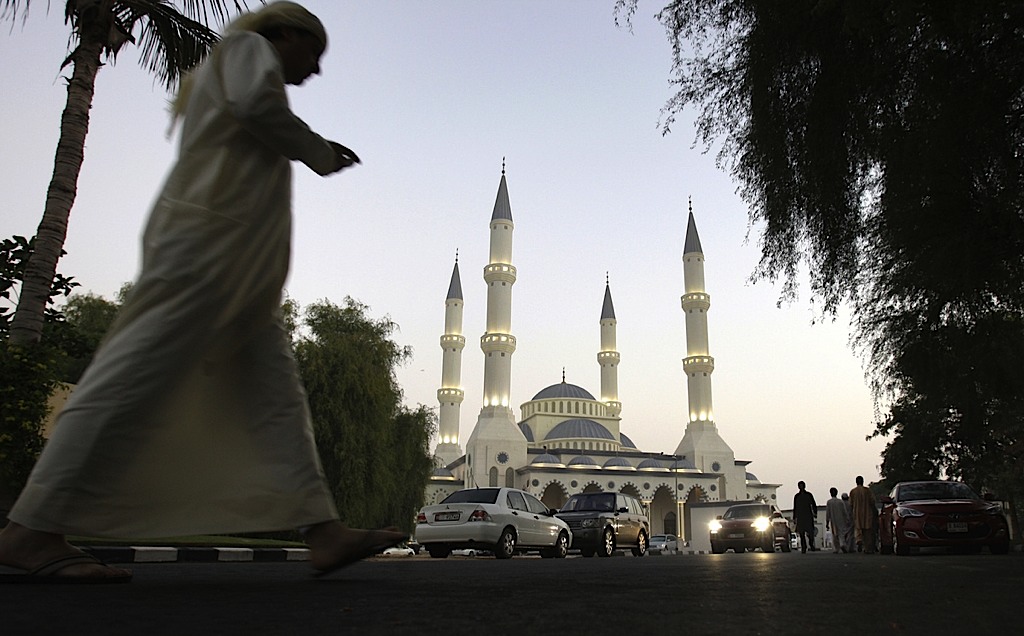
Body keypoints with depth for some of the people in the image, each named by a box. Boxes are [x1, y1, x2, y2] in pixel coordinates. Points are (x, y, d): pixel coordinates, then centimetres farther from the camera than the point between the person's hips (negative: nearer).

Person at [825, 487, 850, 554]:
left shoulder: (829, 502, -4)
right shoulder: (841, 501, -2)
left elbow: (827, 513, -4)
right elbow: (845, 512, -1)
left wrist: (827, 523, 1)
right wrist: (847, 521, 7)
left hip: (833, 522, 0)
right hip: (841, 521, 0)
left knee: (834, 536, 8)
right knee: (841, 534, 5)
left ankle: (835, 549, 5)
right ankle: (842, 544, -21)